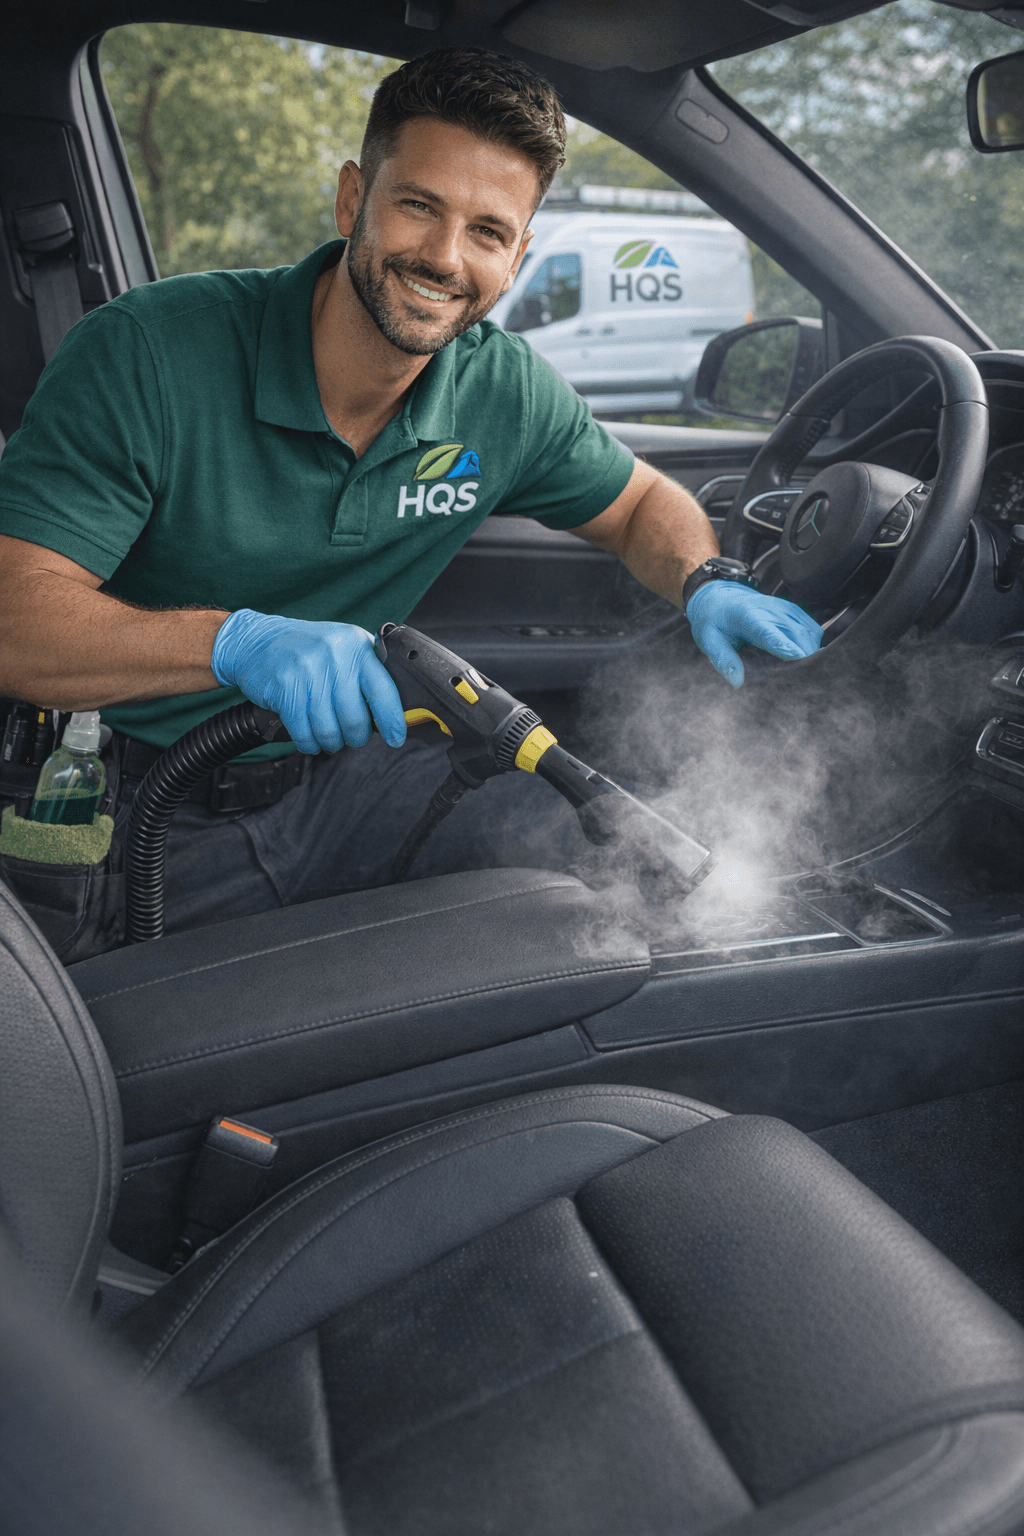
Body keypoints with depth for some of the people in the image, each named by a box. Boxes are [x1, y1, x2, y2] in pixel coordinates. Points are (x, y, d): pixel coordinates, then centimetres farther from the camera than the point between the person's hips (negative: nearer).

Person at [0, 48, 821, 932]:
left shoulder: (505, 391, -5)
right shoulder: (145, 354, -18)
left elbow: (640, 504, 13)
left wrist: (707, 587, -11)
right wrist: (239, 640, -42)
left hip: (346, 771, 3)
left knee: (541, 835, -21)